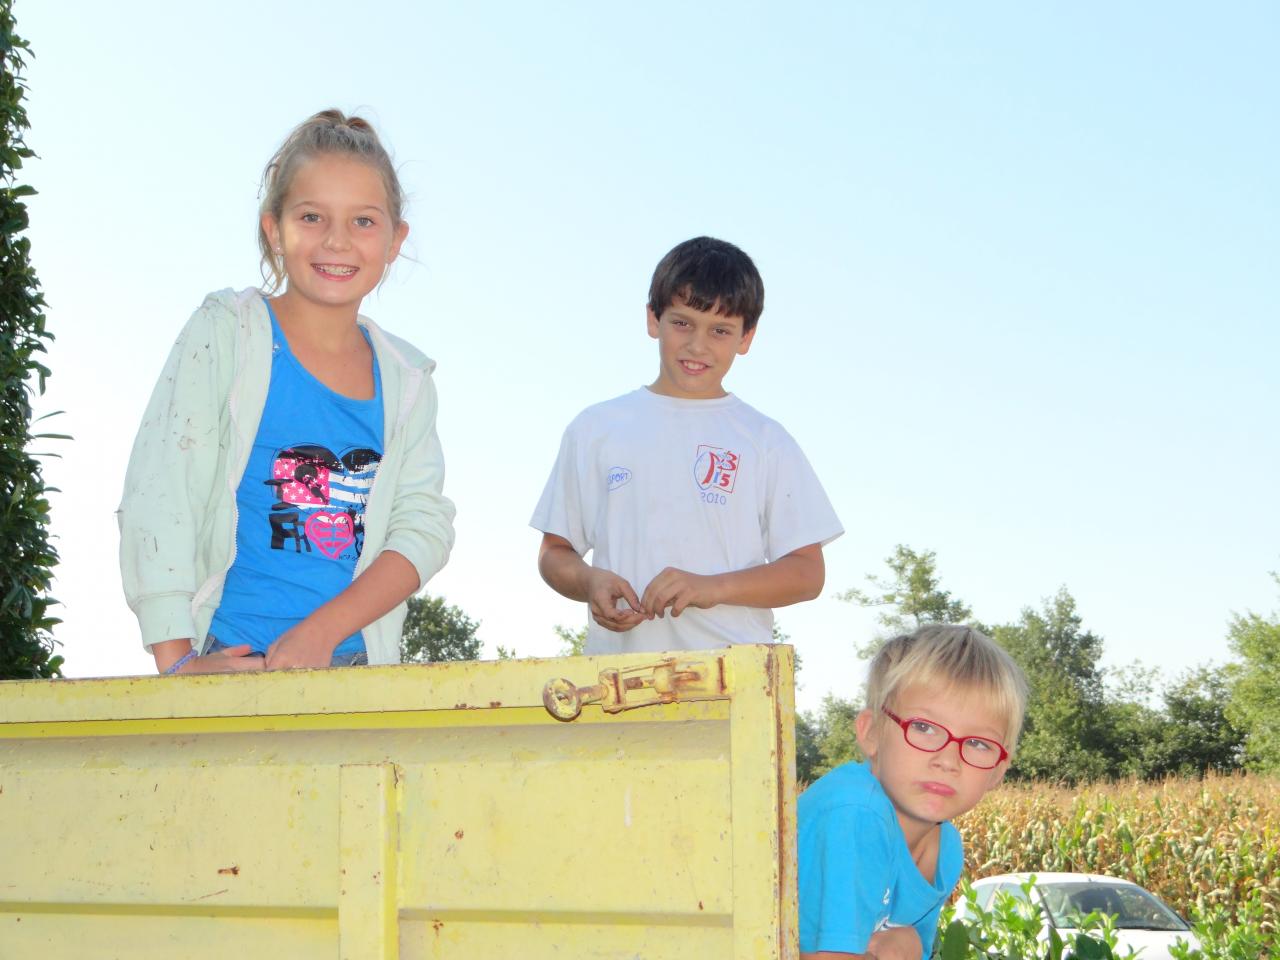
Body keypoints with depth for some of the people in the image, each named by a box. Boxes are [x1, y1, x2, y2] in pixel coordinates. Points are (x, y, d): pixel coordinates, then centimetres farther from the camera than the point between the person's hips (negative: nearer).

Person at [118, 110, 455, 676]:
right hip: (226, 662, -3)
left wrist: (322, 630, -13)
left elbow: (425, 526, 2)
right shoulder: (225, 333, 2)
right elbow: (157, 497, -5)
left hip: (351, 664, 3)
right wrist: (177, 662, -14)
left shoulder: (405, 380, 12)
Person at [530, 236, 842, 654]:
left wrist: (712, 588, -10)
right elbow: (554, 552, 17)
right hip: (616, 661, 1)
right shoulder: (595, 428, 15)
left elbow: (807, 572, 6)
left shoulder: (765, 441, 11)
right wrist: (590, 582, -5)